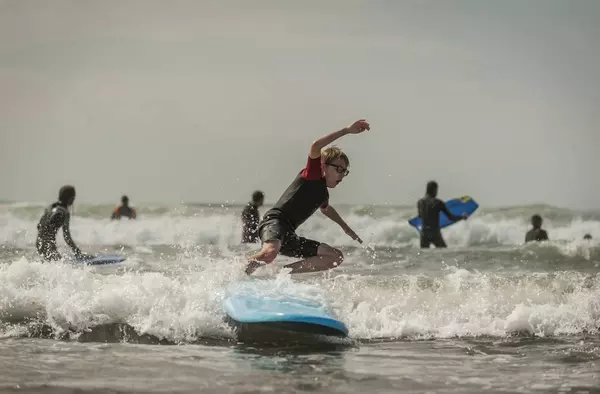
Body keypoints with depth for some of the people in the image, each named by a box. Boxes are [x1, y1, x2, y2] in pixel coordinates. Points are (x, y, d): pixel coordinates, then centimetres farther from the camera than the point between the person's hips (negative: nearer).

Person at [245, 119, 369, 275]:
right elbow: (315, 147, -20)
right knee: (269, 253, -41)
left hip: (288, 236, 9)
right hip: (274, 222, -9)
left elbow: (326, 209, 50)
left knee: (336, 257, 5)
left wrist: (346, 227, 57)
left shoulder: (323, 194, 24)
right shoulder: (312, 174, 0)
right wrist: (347, 130, -19)